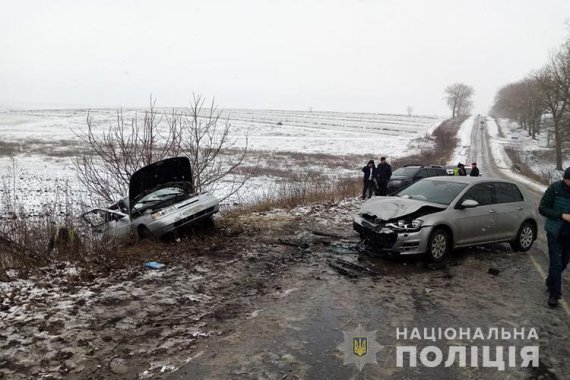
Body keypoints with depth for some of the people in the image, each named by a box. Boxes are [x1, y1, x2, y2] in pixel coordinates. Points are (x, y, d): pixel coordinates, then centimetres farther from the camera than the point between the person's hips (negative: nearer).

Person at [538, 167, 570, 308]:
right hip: (555, 233, -4)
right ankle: (554, 294, 7)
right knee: (556, 263, -3)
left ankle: (551, 283, 40)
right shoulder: (555, 188, -17)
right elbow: (542, 208, -12)